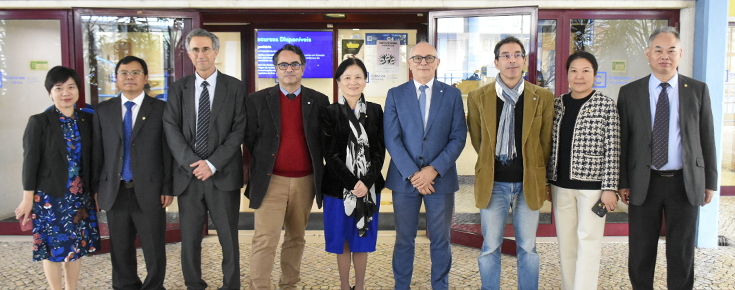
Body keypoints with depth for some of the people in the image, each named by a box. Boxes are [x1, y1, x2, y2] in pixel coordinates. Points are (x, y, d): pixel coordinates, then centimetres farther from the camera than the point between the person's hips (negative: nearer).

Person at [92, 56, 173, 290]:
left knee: (154, 248, 5)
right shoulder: (103, 111, 9)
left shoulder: (160, 109, 0)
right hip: (114, 191, 3)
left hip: (148, 191, -2)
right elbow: (97, 152, 9)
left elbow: (168, 151, -2)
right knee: (120, 249, 13)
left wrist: (168, 188, -6)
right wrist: (95, 188, 5)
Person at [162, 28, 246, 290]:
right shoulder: (178, 88, 8)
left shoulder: (235, 87, 1)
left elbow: (238, 131, -5)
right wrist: (192, 163, -14)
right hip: (188, 175, 2)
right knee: (189, 239, 10)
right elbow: (171, 129, -1)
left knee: (229, 239, 6)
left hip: (223, 175, -2)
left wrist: (212, 164, -13)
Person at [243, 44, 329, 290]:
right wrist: (264, 163, 3)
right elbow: (250, 139, 5)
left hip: (305, 181, 2)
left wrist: (317, 168, 2)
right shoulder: (258, 100, 2)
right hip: (271, 181, -2)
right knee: (265, 240, -6)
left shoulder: (319, 101, 5)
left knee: (296, 238, 14)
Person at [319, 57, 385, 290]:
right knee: (342, 239, 10)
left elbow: (379, 151, -1)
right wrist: (352, 183, -16)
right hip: (338, 187, -2)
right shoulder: (329, 113, -4)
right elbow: (330, 154, -9)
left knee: (362, 239, 12)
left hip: (368, 187, 2)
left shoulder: (375, 111, 3)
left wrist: (366, 182, -13)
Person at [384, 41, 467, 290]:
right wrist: (413, 174, -13)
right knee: (404, 240, 9)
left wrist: (433, 170, -13)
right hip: (404, 178, 0)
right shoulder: (395, 95, 4)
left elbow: (458, 138, -1)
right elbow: (392, 139, -5)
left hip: (441, 178, 1)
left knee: (440, 240, 11)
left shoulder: (452, 95, 5)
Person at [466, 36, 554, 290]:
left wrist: (535, 172, 11)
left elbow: (546, 142, 7)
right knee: (490, 248, 7)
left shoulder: (543, 97, 0)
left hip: (529, 183, 1)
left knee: (527, 248, 11)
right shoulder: (478, 97, 0)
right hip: (493, 183, 0)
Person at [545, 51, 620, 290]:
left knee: (588, 241, 0)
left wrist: (610, 188, -11)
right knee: (565, 241, 11)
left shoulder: (606, 105, -4)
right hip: (561, 185, 4)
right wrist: (546, 182, 10)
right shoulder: (557, 103, 7)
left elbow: (612, 150, -7)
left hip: (592, 184, -4)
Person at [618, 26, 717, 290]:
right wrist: (622, 182, 0)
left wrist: (710, 181, 5)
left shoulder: (698, 90, 4)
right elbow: (622, 140, 2)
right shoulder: (629, 92, 1)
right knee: (641, 252, 8)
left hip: (684, 182, 1)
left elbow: (707, 138, 6)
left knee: (682, 253, 9)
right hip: (644, 182, 0)